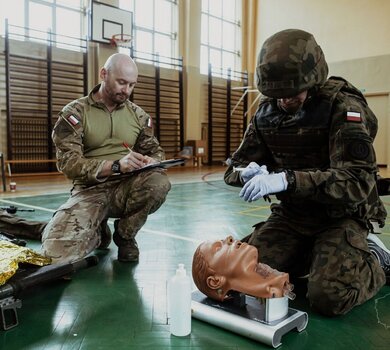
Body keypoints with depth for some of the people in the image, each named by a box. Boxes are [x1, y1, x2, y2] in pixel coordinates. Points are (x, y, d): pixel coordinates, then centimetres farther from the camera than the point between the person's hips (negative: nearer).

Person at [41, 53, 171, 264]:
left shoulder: (137, 114, 8)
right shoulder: (74, 112, -4)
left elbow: (155, 151, 12)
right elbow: (68, 163, -13)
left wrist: (151, 161, -15)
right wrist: (116, 165, -29)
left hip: (127, 187, 3)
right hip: (90, 190, -2)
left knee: (159, 182, -32)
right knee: (58, 249, -26)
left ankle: (125, 233, -2)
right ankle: (99, 232, 11)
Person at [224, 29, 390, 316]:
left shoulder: (343, 108, -17)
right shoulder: (267, 111, -1)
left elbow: (358, 181, -29)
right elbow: (235, 169, 4)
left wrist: (286, 179, -41)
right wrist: (250, 174, -22)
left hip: (341, 215, -4)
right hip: (291, 214, 5)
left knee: (330, 297, -23)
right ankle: (311, 255, 14)